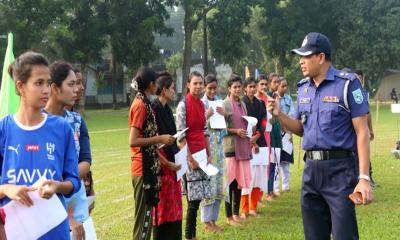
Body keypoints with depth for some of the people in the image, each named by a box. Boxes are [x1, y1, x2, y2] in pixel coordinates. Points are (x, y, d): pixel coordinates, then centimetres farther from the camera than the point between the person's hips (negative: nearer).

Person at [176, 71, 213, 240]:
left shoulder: (201, 105, 11)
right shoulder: (183, 105, -10)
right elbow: (180, 135, -14)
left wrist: (209, 153, 10)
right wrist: (190, 158, -16)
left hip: (202, 153, 7)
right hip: (190, 155, -7)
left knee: (198, 197, 7)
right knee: (194, 198, -6)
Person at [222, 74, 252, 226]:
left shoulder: (242, 104, 13)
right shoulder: (225, 104, -7)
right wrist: (235, 131, -19)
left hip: (243, 146, 7)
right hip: (231, 146, -7)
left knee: (240, 181, 10)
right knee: (231, 181, -4)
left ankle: (236, 213, 20)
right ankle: (229, 216, 4)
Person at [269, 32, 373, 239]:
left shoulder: (347, 84, -9)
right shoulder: (303, 88, 11)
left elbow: (362, 132, -10)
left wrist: (364, 177, -17)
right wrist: (279, 114, -1)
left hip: (340, 170, -6)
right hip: (311, 170, 6)